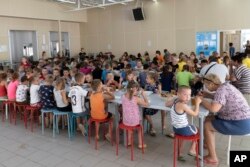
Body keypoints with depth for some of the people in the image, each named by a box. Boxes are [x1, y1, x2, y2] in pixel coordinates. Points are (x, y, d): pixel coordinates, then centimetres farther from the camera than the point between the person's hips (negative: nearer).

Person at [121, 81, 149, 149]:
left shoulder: (123, 97, -7)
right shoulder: (136, 99, -21)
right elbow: (146, 104, -9)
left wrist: (135, 95, 6)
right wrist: (143, 95, -2)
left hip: (125, 121, 4)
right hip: (134, 121, -4)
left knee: (130, 124, 39)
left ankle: (129, 141, 46)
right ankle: (140, 144, 35)